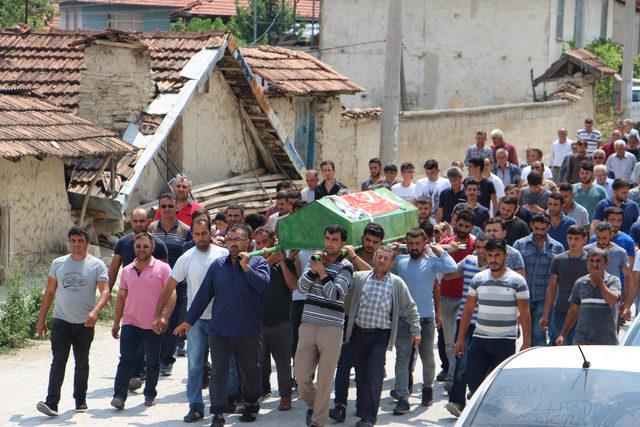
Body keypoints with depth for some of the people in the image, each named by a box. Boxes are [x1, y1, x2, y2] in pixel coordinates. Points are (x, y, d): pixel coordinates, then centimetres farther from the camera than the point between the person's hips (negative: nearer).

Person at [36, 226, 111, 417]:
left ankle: (80, 400, 25)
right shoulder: (58, 263, 7)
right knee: (58, 361, -10)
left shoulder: (97, 265, -3)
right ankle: (51, 403, -17)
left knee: (82, 363, 11)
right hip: (61, 321, 1)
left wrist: (95, 311, -30)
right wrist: (41, 319, 10)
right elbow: (49, 292, 13)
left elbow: (105, 292, -12)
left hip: (85, 323, -1)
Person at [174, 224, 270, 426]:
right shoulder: (218, 265, 7)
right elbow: (203, 295, 9)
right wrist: (188, 321, 9)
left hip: (248, 332, -1)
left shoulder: (258, 263, -1)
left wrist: (245, 266, -20)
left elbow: (263, 284, -21)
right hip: (219, 331, 1)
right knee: (218, 372, -4)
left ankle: (251, 405, 35)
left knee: (251, 371, 14)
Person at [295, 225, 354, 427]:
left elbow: (335, 294, -12)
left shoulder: (345, 266, -1)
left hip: (332, 328, -4)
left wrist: (321, 271, -10)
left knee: (325, 379, 0)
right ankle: (312, 404, 31)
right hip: (308, 325, 4)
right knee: (301, 376, 4)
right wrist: (313, 269, -10)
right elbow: (301, 287, 3)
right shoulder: (316, 259, 12)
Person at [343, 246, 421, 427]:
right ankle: (362, 407, 29)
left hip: (380, 334, -2)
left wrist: (415, 331, 4)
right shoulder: (359, 277, 5)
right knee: (360, 374, 11)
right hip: (358, 332, 2)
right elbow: (347, 301, 12)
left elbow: (411, 308, 8)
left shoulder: (397, 283, 2)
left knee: (374, 377, -8)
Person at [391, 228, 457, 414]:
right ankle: (402, 399, -5)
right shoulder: (399, 261, 5)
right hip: (403, 318, 1)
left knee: (427, 357, 14)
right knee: (402, 357, -5)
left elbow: (452, 268, -18)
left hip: (426, 318, -1)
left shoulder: (431, 262, -3)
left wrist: (440, 251, -8)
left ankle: (427, 387, 38)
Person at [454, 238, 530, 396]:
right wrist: (460, 339, 8)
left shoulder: (517, 281, -3)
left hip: (505, 341, -3)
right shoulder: (478, 279, 6)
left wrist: (526, 343, -8)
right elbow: (468, 309, 11)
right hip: (480, 339, 3)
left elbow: (524, 314, -2)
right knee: (473, 380, -1)